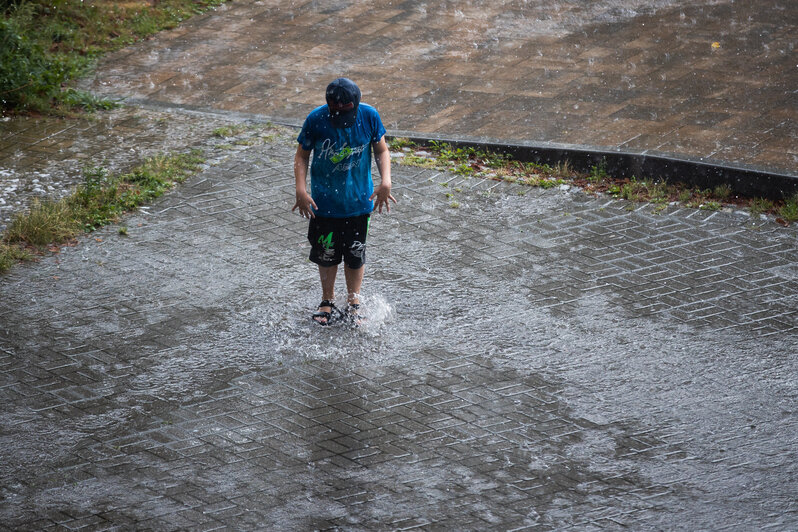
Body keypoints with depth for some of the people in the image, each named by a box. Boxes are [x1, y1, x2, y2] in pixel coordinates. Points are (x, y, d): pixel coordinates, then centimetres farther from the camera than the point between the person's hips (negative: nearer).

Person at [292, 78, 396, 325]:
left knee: (355, 254, 11)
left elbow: (381, 150, -2)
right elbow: (302, 156, -6)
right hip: (324, 202, 0)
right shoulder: (316, 120, -18)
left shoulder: (369, 116, -15)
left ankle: (353, 304, 30)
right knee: (326, 253, 11)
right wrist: (301, 189, -18)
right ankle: (328, 302, 33)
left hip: (359, 200, 0)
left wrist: (385, 182, -17)